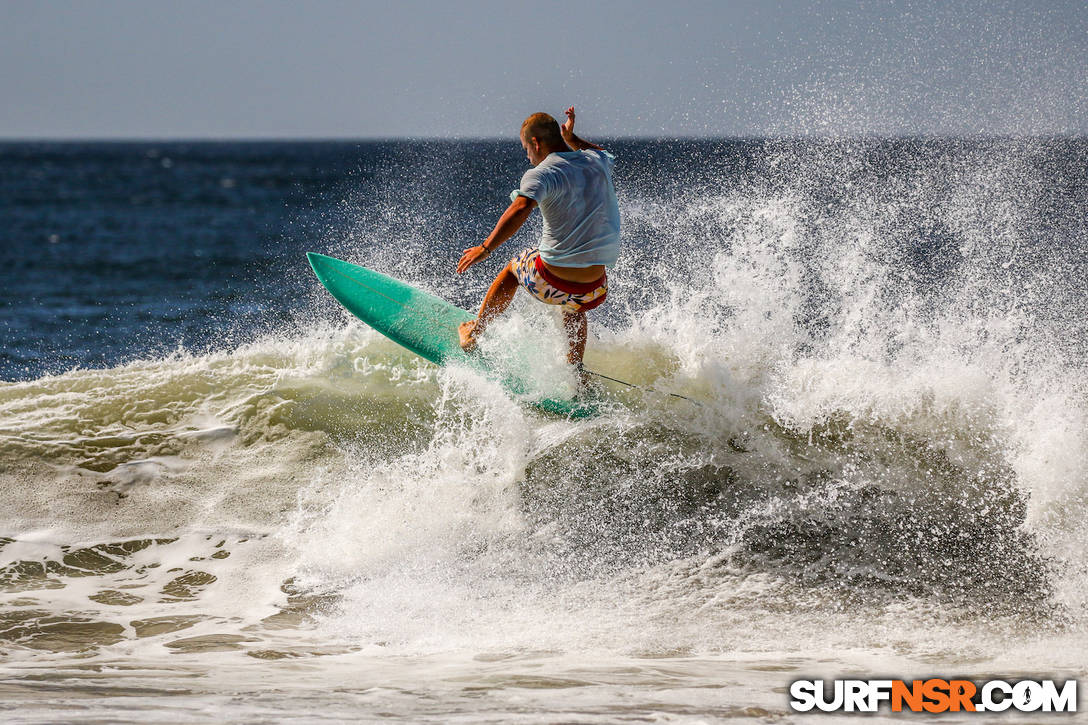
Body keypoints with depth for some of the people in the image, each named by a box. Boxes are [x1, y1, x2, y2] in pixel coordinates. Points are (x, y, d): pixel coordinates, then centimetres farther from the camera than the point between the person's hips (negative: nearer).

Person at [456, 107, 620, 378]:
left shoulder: (542, 174, -13)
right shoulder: (597, 162, 6)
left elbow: (520, 209, -32)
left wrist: (485, 249, -31)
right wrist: (572, 139, 38)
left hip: (552, 280, -4)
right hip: (593, 289, 4)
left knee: (513, 268, 31)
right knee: (575, 307, 42)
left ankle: (473, 334, 42)